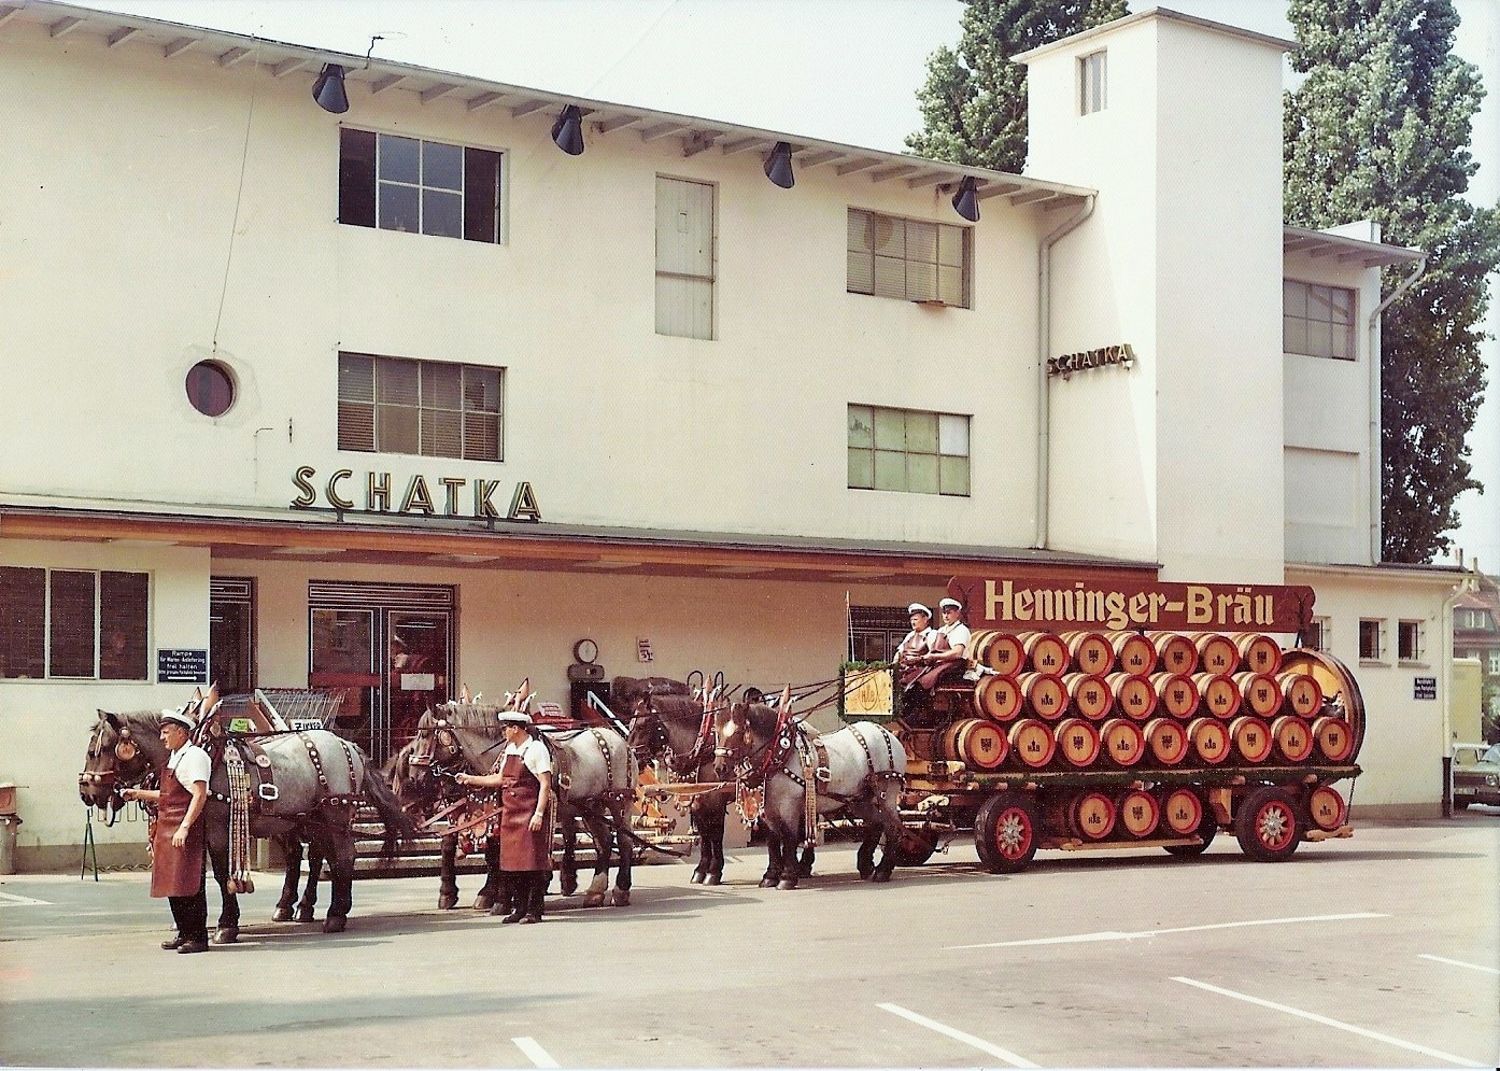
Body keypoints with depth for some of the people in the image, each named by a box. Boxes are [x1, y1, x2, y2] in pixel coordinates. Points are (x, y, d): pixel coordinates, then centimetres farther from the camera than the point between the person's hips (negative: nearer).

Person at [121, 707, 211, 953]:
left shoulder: (194, 756, -12)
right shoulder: (174, 757, 18)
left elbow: (199, 795, -20)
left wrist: (184, 827, -25)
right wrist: (138, 794, 19)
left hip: (185, 830, -10)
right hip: (166, 829, 10)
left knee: (188, 883, -8)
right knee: (172, 883, 12)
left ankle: (198, 937, -4)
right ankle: (184, 933, 20)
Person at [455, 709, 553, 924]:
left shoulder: (536, 749, -11)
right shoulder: (509, 750, 13)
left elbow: (545, 784, -15)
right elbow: (500, 779, 21)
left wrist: (539, 814, -22)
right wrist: (471, 779, 18)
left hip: (529, 815, -8)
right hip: (510, 815, 8)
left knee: (532, 862, -4)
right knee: (512, 862, 10)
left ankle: (534, 910, 1)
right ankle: (518, 908, 18)